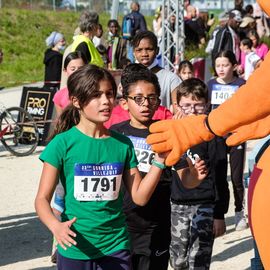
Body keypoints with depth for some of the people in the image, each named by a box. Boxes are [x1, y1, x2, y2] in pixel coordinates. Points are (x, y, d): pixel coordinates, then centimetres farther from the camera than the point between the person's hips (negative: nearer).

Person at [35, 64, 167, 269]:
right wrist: (56, 226, -29)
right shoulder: (63, 143, -9)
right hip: (75, 248, -3)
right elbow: (42, 198, -10)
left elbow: (139, 196, 3)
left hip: (116, 247, 3)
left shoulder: (122, 144, 2)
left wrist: (159, 160, -8)